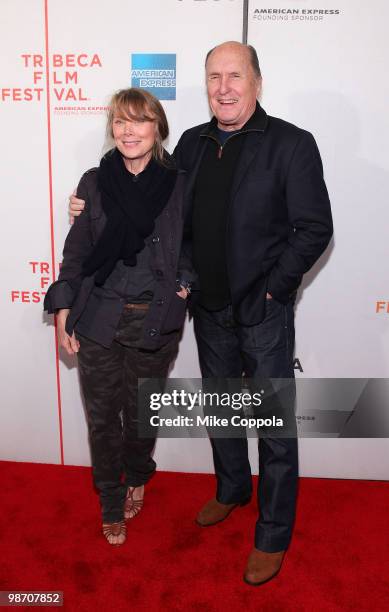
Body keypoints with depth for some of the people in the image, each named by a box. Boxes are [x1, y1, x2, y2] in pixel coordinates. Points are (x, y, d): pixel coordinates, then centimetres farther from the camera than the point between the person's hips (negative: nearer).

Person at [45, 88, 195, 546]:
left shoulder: (180, 184, -2)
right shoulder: (94, 182, 1)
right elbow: (76, 251, 4)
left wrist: (187, 283, -5)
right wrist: (63, 311, 1)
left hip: (155, 323, -1)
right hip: (98, 320, 1)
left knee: (141, 413, 15)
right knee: (103, 416, 11)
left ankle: (137, 478, 45)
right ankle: (112, 503, 33)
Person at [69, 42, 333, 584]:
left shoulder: (291, 143, -10)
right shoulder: (193, 143, 6)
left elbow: (315, 228, -11)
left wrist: (272, 288, -14)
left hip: (264, 312, -5)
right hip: (209, 307, 5)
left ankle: (273, 535, 26)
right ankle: (232, 489, 47)